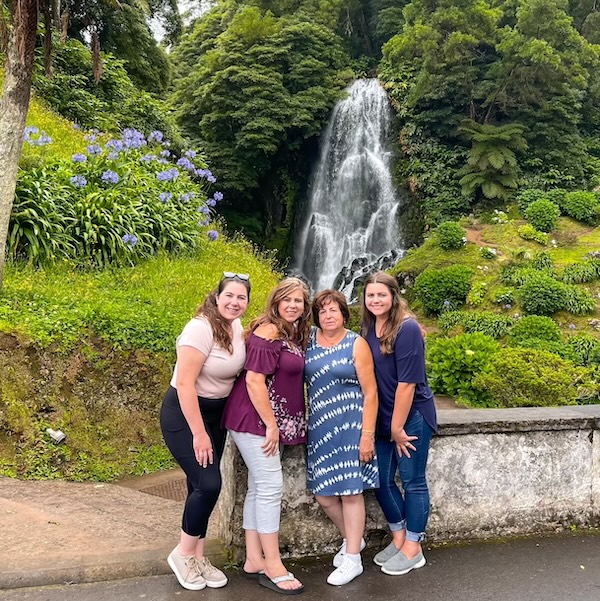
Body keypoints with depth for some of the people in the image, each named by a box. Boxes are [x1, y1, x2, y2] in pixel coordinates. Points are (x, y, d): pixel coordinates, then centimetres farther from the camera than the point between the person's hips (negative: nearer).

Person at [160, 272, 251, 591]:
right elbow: (184, 383, -25)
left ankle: (198, 558, 23)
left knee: (203, 486, 10)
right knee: (208, 483, -13)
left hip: (217, 412, 7)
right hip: (184, 412, -7)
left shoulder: (237, 328, 2)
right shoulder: (201, 328, -22)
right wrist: (199, 433, -24)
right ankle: (183, 554, 10)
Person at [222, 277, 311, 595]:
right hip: (255, 420, -9)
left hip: (271, 421, 9)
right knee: (271, 487, -6)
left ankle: (254, 560, 22)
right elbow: (254, 380, -21)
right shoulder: (268, 331, -15)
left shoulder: (293, 334, 12)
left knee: (259, 488, 13)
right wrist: (271, 425, -18)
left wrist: (276, 425, 10)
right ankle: (273, 568, 5)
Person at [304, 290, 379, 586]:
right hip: (319, 426, 4)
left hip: (350, 425, -4)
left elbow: (370, 393, -8)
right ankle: (352, 539, 35)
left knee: (350, 490, 3)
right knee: (323, 494, 8)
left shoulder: (356, 344, -6)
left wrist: (368, 434, -12)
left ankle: (352, 559, 19)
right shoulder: (309, 339, 3)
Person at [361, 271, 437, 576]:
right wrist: (388, 426, 5)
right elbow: (370, 377, 7)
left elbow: (407, 383, -19)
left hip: (412, 416, -6)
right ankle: (399, 538, 32)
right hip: (383, 418, 7)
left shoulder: (407, 329, -19)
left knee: (412, 480, 6)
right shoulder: (369, 328, 2)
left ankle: (413, 548, 23)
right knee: (381, 480, 12)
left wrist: (398, 427, -15)